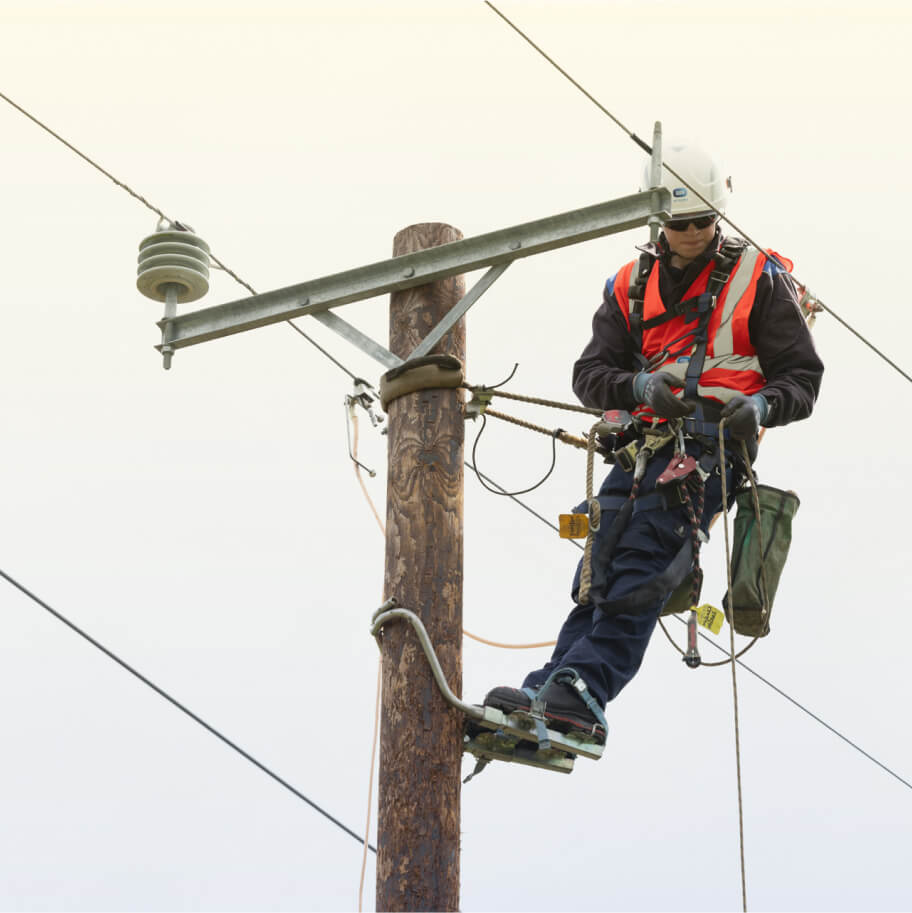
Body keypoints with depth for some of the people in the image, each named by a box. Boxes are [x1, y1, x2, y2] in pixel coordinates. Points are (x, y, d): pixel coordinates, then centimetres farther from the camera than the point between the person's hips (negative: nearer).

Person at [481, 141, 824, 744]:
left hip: (711, 444, -5)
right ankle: (551, 692, -14)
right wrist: (637, 385, -12)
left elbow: (803, 377, 5)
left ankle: (580, 696, -33)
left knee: (640, 569, -22)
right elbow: (590, 373, 11)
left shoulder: (758, 279, 8)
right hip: (643, 446, 5)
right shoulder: (632, 286, 19)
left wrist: (762, 405, -18)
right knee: (600, 572, -7)